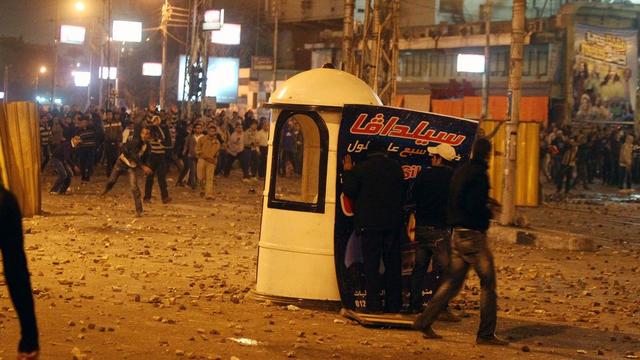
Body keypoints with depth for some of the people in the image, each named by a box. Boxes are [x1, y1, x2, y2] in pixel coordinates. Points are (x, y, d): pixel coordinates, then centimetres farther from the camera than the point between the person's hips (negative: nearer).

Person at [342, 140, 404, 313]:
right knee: (393, 265, 9)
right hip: (393, 224, 4)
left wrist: (347, 172, 8)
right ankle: (394, 305, 11)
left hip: (369, 223, -3)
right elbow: (402, 194, 13)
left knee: (371, 265, -1)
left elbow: (349, 191, -4)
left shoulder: (360, 169, -6)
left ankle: (374, 305, -5)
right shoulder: (396, 168, 6)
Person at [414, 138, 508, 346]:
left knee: (453, 282, 13)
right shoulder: (479, 174, -15)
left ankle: (425, 322, 9)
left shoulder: (460, 172, 12)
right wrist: (489, 213, -4)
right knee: (488, 283, 0)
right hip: (473, 234, -9)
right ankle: (486, 334, 2)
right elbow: (475, 206, -23)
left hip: (458, 234, 9)